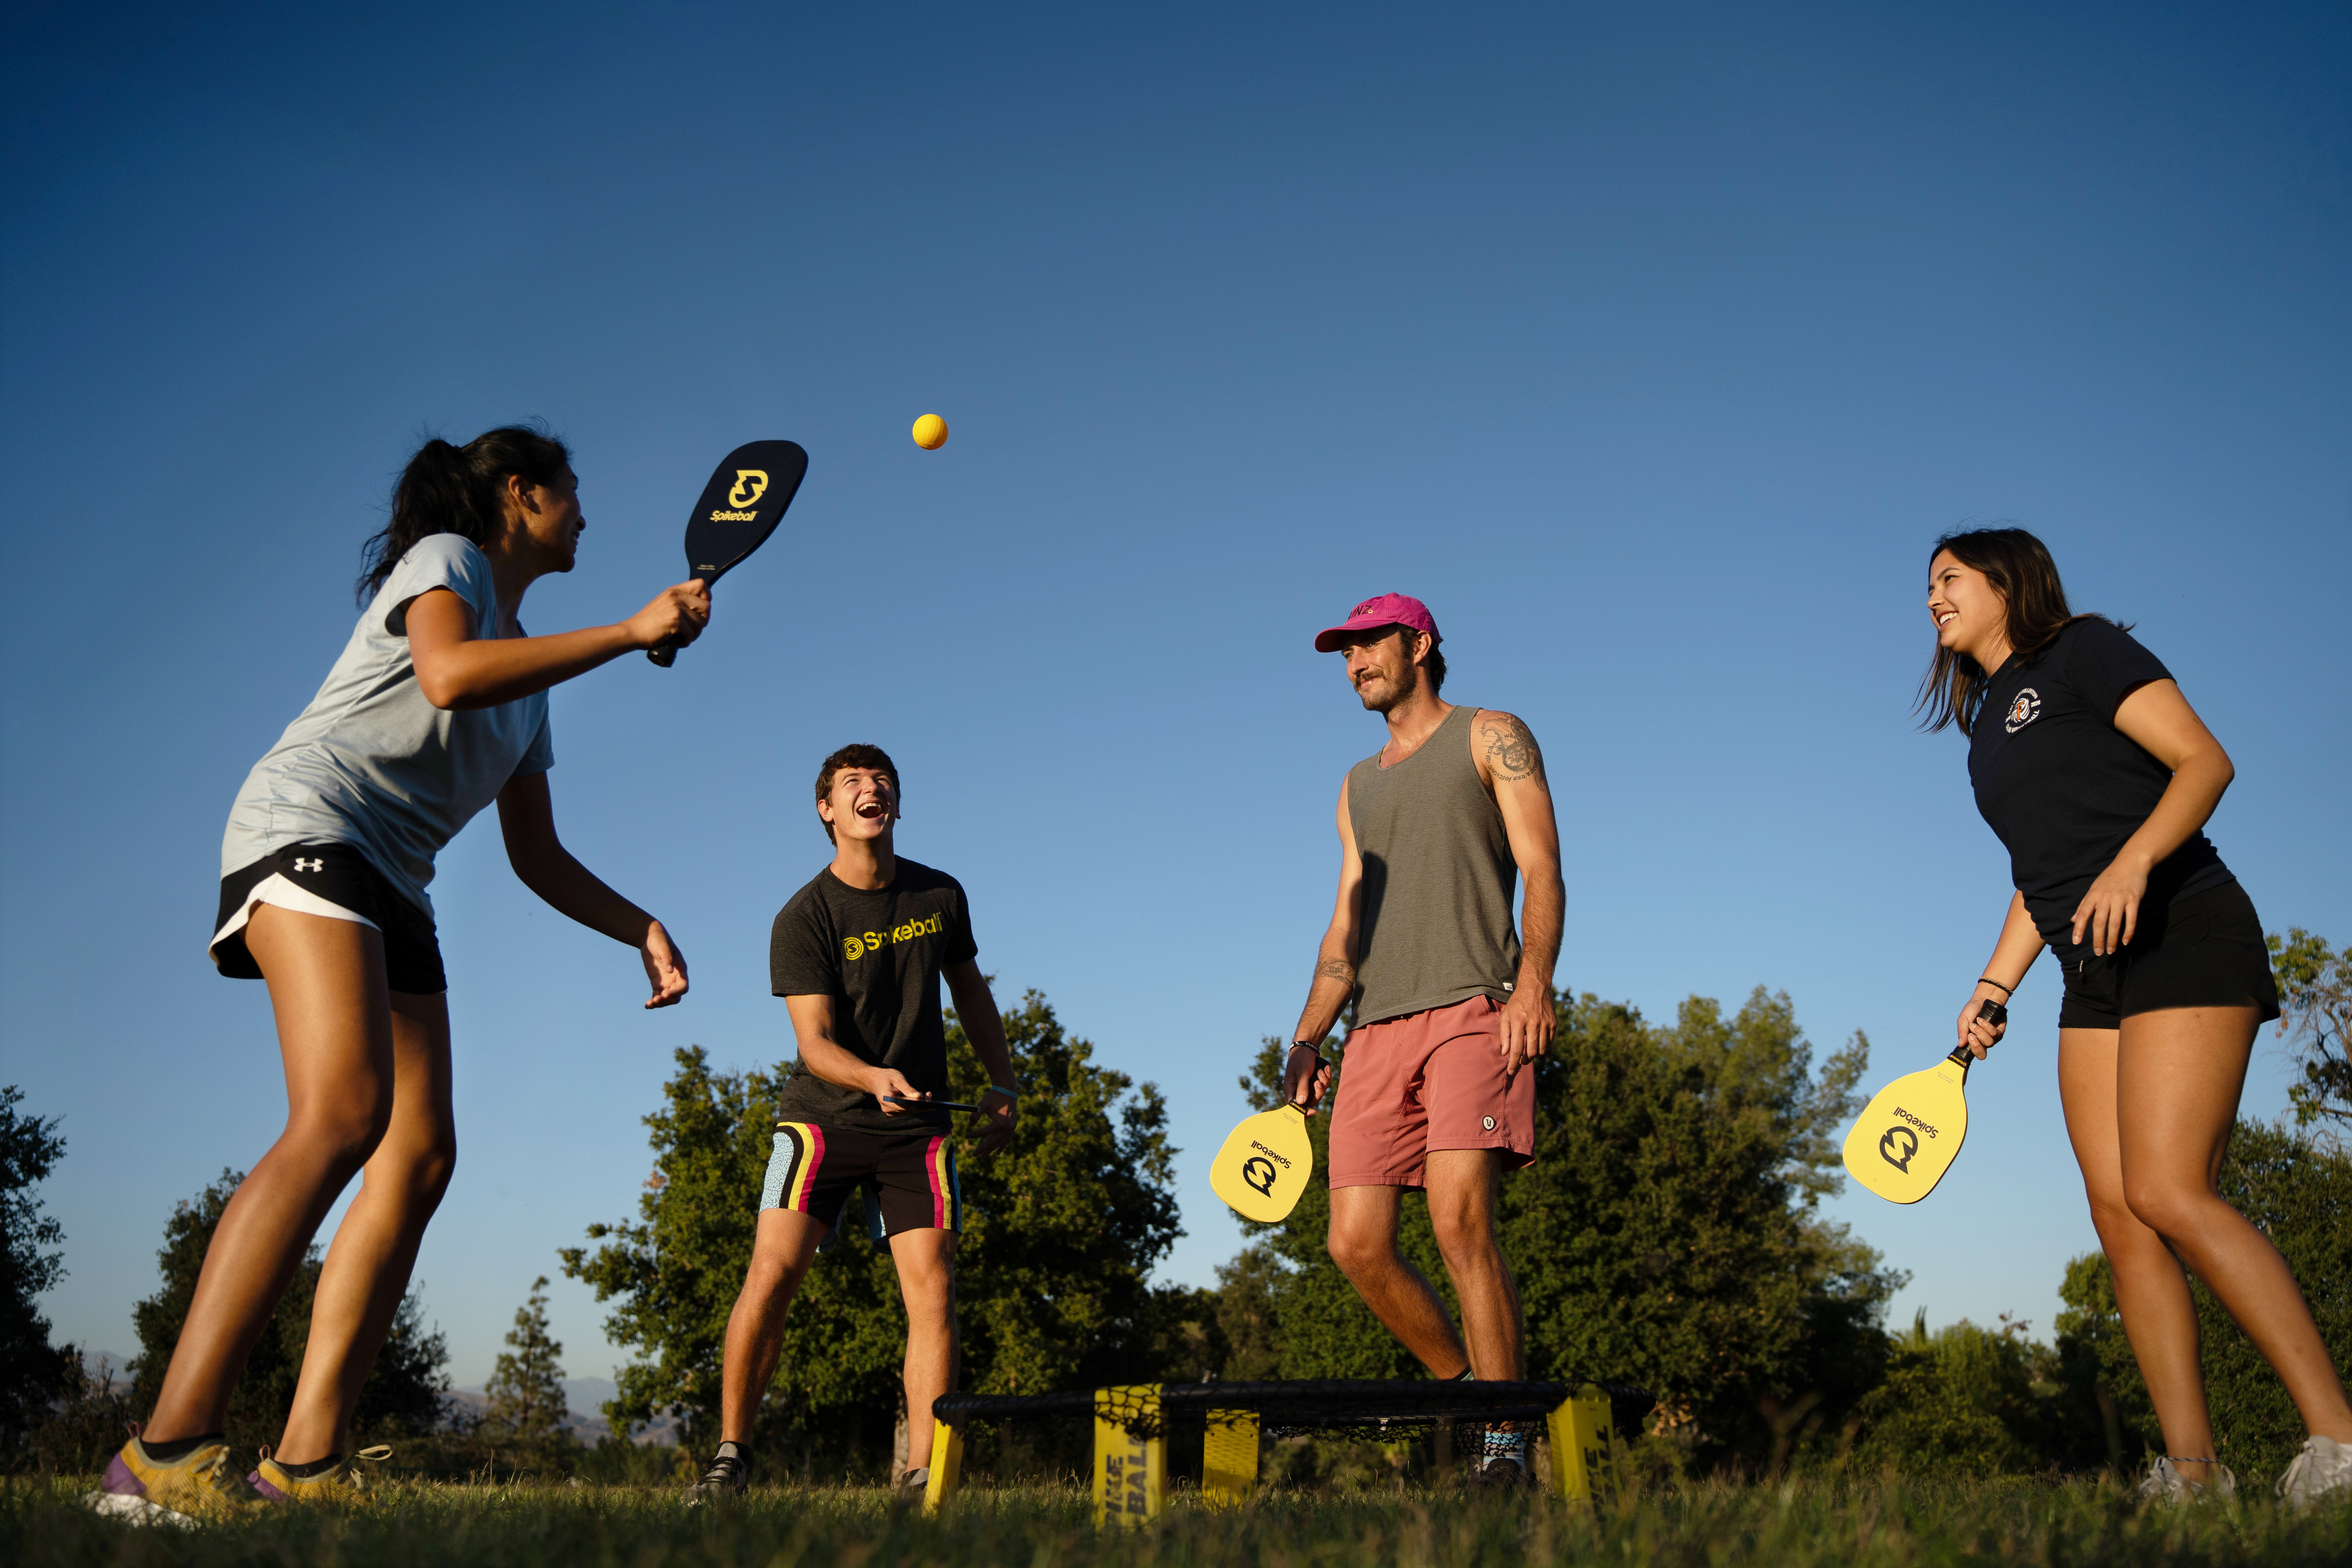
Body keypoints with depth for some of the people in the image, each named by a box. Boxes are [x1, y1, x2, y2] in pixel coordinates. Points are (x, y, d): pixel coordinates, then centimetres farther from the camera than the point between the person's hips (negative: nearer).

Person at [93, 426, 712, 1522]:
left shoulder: (528, 673, 26)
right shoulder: (443, 558, 4)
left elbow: (537, 856, 27)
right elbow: (449, 674, -21)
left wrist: (641, 928, 15)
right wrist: (633, 632, -16)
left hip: (390, 893, 10)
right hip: (305, 827, -10)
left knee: (419, 1157, -4)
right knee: (343, 1114, -28)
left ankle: (305, 1465, -9)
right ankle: (163, 1459, -34)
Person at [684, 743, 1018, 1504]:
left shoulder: (941, 896, 3)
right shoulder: (804, 919, -10)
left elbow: (970, 991, 19)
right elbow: (815, 1042, -17)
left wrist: (1002, 1082, 15)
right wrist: (876, 1078, -36)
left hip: (916, 1126, 3)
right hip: (823, 1117, -3)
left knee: (933, 1289, -8)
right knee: (772, 1275, -14)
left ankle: (920, 1478, -2)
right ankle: (731, 1455, 2)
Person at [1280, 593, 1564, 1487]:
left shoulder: (1491, 738, 12)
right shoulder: (1359, 786, 28)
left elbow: (1542, 869, -1)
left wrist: (1533, 980, -18)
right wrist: (1308, 1039, 11)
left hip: (1473, 1011, -6)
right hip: (1378, 1032, 6)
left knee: (1460, 1217, -21)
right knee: (1356, 1243, -5)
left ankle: (1505, 1445, -13)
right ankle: (1468, 1387, 14)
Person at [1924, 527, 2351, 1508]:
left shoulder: (2081, 652, 1)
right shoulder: (1991, 726, 22)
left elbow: (2205, 761, -10)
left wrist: (2133, 859, -26)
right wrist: (1993, 987, 14)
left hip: (2186, 937, -8)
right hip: (2096, 981, 8)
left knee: (2167, 1194, -20)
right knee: (2120, 1216, -4)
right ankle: (2191, 1472, -4)